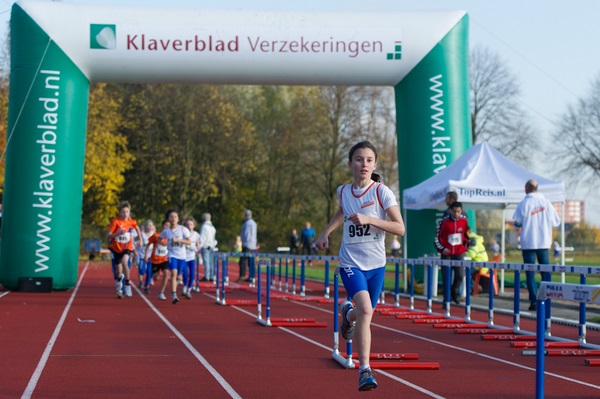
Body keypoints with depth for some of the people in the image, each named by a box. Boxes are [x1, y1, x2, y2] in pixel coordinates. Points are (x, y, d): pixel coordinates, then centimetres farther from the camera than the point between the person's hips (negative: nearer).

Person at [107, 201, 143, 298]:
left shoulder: (132, 222, -7)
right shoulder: (115, 221, -16)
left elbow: (137, 228, 17)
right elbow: (108, 236, -21)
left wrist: (140, 239, 15)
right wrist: (118, 233, -37)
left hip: (127, 247, 0)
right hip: (116, 247, 0)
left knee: (124, 261, -31)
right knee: (119, 271, 10)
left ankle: (127, 284, -21)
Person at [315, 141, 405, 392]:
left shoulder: (382, 192, -8)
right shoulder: (343, 191, 2)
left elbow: (400, 228, -15)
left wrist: (368, 219, -25)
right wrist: (326, 232, 19)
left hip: (376, 264, 1)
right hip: (350, 263, 0)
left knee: (365, 314, 14)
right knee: (365, 310, -23)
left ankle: (348, 312, 53)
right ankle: (364, 369, -16)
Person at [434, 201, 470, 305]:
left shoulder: (464, 220, -1)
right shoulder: (445, 221, -9)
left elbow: (466, 234, 16)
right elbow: (437, 237, -1)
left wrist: (465, 245, 8)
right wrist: (442, 249, -10)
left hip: (459, 253, 2)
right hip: (446, 253, -2)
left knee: (460, 275, -8)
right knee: (446, 277, -1)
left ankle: (454, 292, 21)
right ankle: (446, 298, 13)